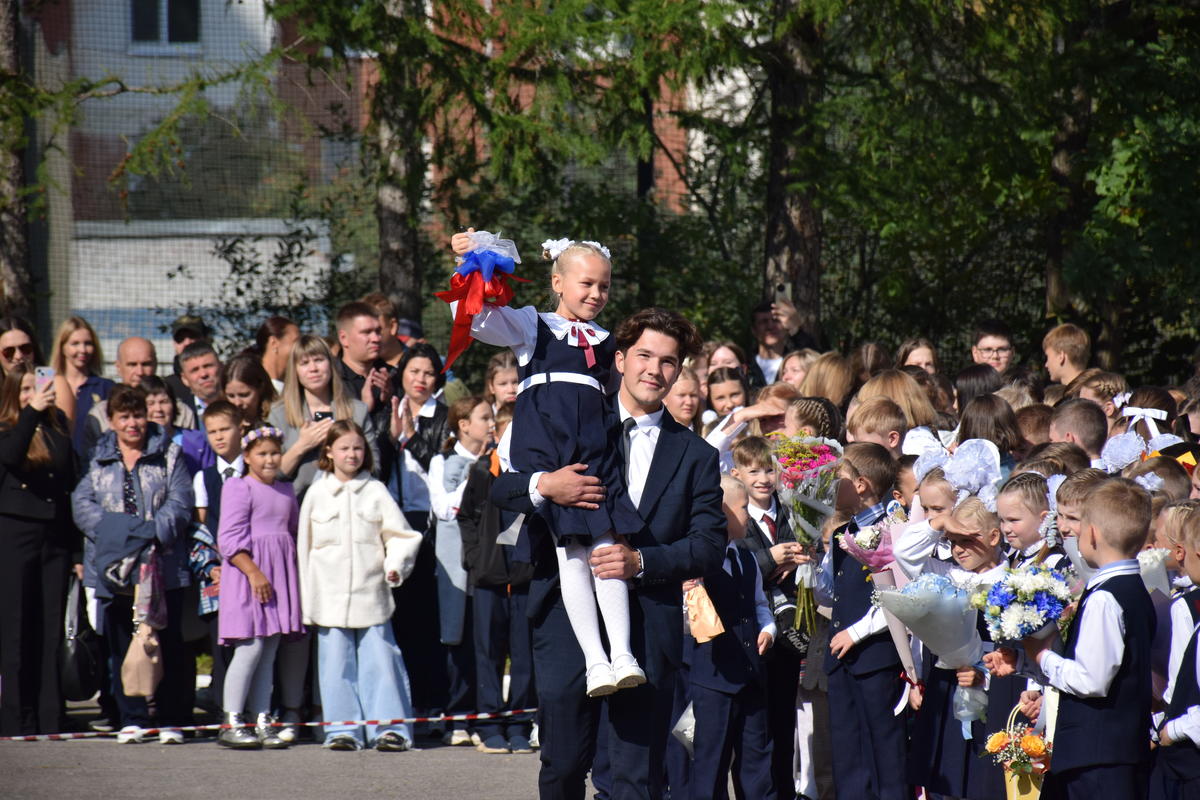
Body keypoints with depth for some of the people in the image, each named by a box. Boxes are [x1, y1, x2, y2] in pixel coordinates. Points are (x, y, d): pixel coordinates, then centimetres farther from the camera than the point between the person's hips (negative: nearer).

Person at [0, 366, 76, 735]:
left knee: (52, 631, 5)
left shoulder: (57, 424, 9)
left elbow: (71, 480, 13)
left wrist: (77, 545, 11)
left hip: (56, 537, 4)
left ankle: (50, 722, 8)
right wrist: (32, 412, -36)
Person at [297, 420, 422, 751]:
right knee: (337, 665, 1)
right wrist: (305, 600, 6)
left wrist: (396, 564, -12)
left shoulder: (375, 491, 5)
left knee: (380, 660, -3)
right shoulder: (317, 494, 7)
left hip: (371, 596, -1)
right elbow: (304, 546, 9)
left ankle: (391, 728, -1)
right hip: (330, 597, 1)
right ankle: (343, 730, 7)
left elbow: (400, 535, 8)